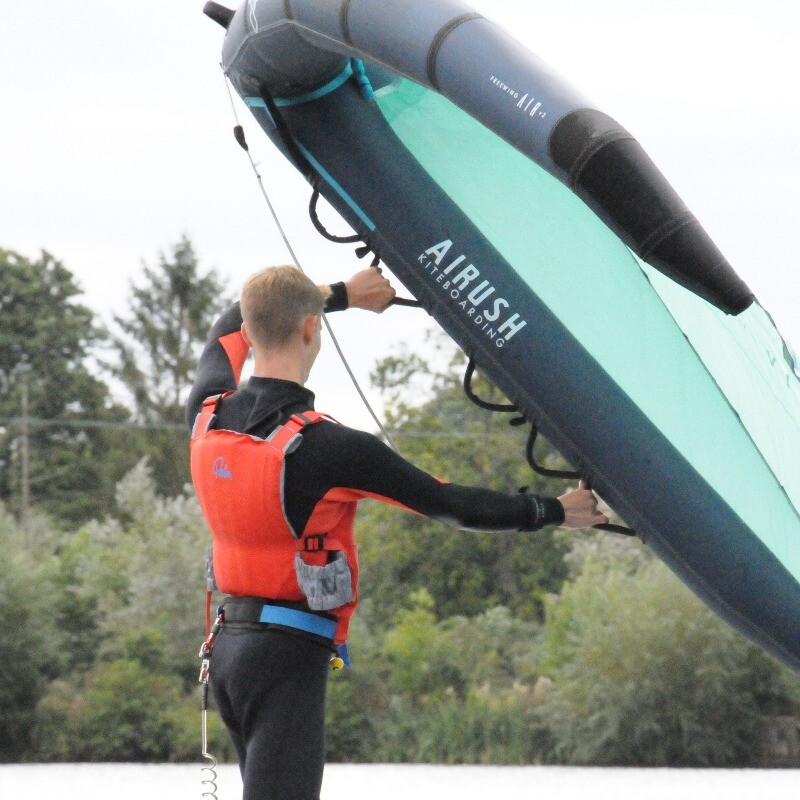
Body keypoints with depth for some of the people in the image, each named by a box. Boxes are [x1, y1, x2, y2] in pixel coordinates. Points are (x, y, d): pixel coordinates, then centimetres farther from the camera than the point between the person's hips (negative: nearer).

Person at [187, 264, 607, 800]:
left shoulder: (208, 417, 1)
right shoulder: (325, 447, -19)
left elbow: (229, 329, 24)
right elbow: (449, 503, -9)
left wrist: (340, 293, 32)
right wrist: (555, 511, 4)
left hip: (230, 642, 8)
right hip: (290, 654, -8)